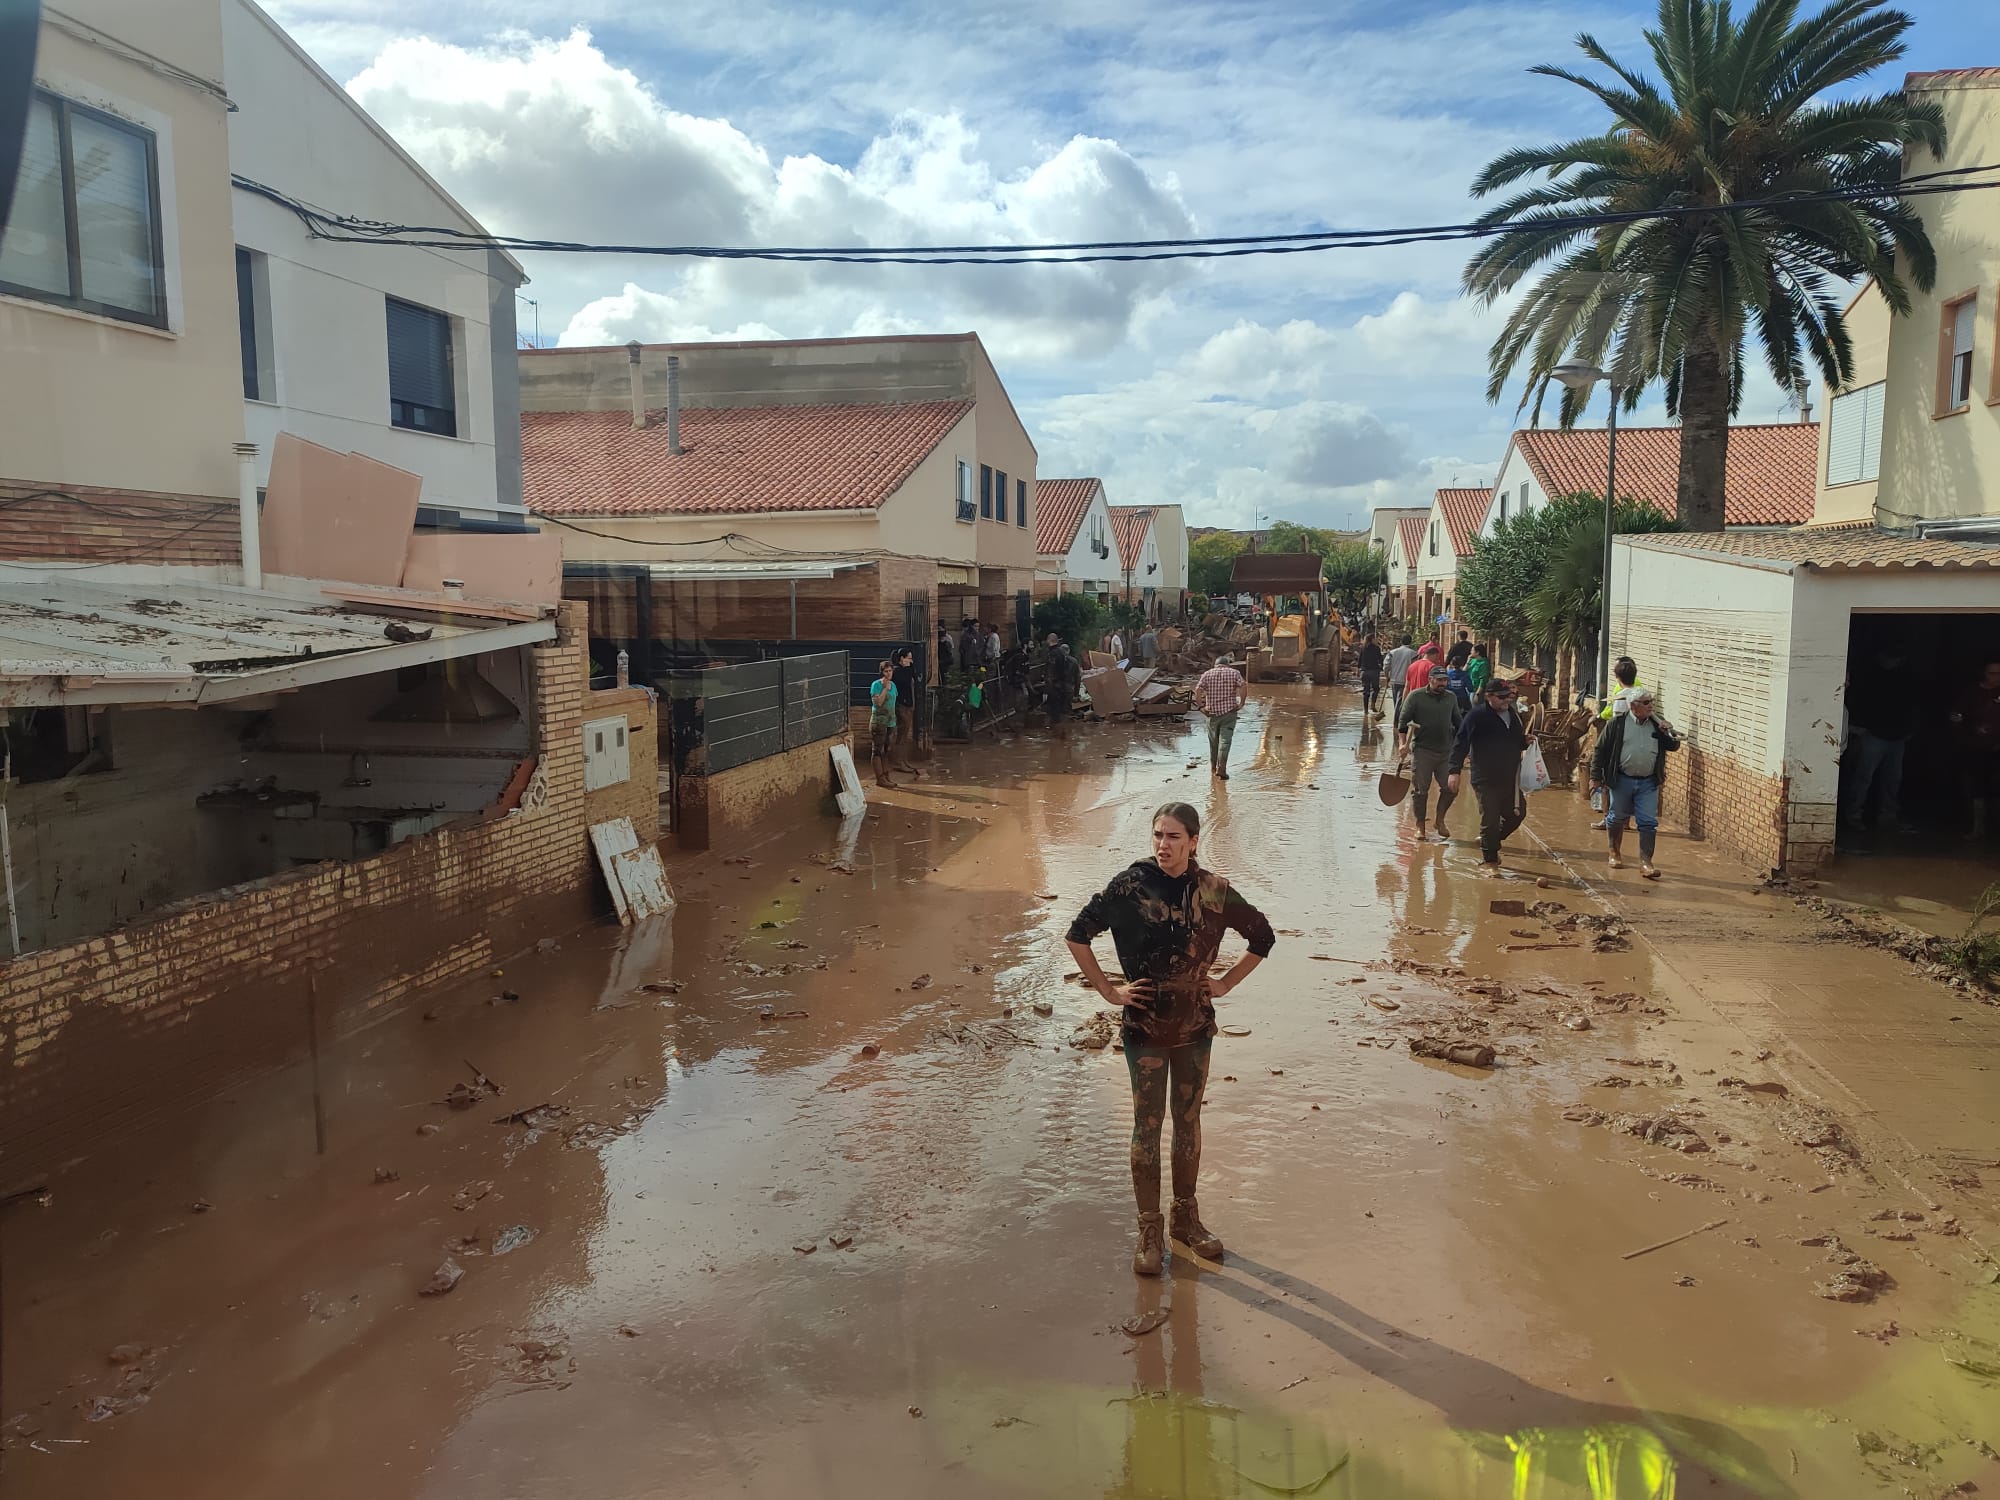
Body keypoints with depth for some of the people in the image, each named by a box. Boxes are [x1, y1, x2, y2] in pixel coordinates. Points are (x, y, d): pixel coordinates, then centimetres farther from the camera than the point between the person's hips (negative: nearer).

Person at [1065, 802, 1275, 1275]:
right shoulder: (1130, 886, -13)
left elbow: (1263, 937, 10)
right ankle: (1149, 1231, 17)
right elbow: (1078, 934, -6)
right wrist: (1109, 991, -7)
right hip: (1145, 1027, -3)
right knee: (1148, 1126, 5)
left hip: (1196, 1026, 3)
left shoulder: (1214, 891, -5)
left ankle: (1186, 1217, 31)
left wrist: (1225, 983, 5)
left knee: (1189, 1122, 15)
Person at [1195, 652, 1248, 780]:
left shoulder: (1207, 674, 6)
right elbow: (1244, 686, -12)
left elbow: (1198, 690, -7)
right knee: (1225, 740, -5)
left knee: (1213, 741, 15)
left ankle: (1213, 768, 27)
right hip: (1229, 712, -2)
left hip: (1212, 712, 2)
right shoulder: (1234, 673, 4)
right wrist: (1241, 703, -5)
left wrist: (1200, 706, -3)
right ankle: (1221, 768, -17)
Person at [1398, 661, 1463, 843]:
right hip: (1422, 751, -3)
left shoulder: (1451, 697, 8)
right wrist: (1404, 743, -11)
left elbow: (1458, 722, 18)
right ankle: (1420, 826, 17)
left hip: (1446, 751, 4)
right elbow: (1403, 720, -4)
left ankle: (1440, 820, 23)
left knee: (1450, 788, 1)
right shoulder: (1416, 697, -5)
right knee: (1420, 790, 4)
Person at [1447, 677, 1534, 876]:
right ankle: (1488, 860, 11)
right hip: (1485, 779, -7)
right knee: (1490, 819, -3)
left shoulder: (1513, 714, 10)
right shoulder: (1477, 716, -11)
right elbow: (1461, 744, -15)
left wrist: (1526, 740, 1)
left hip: (1510, 778, 7)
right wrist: (1455, 770, -23)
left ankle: (1488, 841, 33)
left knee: (1517, 813, 12)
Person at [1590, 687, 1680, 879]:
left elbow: (1674, 746, 8)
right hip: (1621, 780, -2)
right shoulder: (1618, 724, -6)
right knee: (1617, 818, 12)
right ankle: (1615, 854, 33)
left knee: (1649, 823, -3)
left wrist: (1668, 733, -12)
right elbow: (1600, 750, -2)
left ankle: (1646, 862, -1)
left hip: (1648, 782, 2)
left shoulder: (1657, 723, 4)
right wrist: (1595, 777, -4)